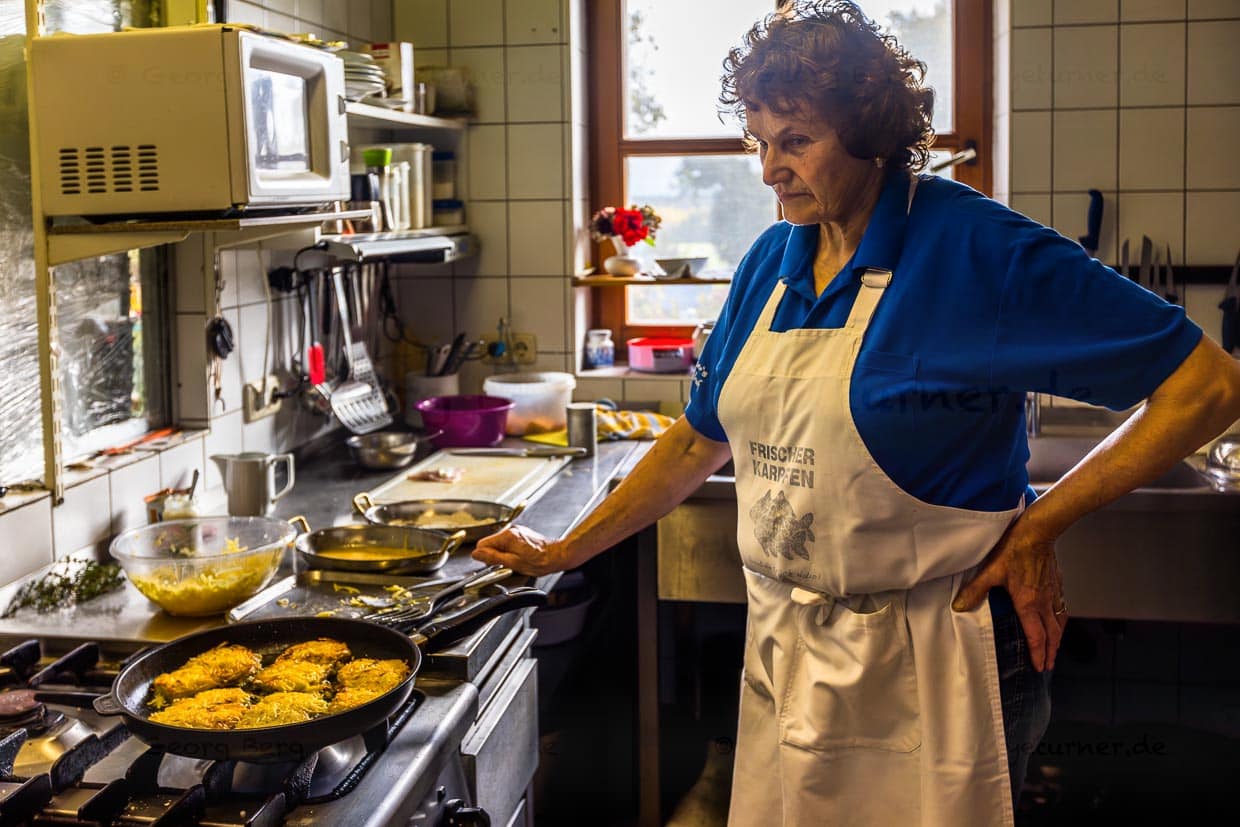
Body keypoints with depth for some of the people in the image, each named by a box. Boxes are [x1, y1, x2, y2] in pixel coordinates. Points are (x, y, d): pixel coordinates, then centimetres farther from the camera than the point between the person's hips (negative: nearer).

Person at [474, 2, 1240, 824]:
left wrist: (1037, 527, -15)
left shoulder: (981, 250, -15)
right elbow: (702, 440, 13)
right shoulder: (772, 261, 3)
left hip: (928, 672, -5)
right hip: (785, 654, 6)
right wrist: (564, 552, 13)